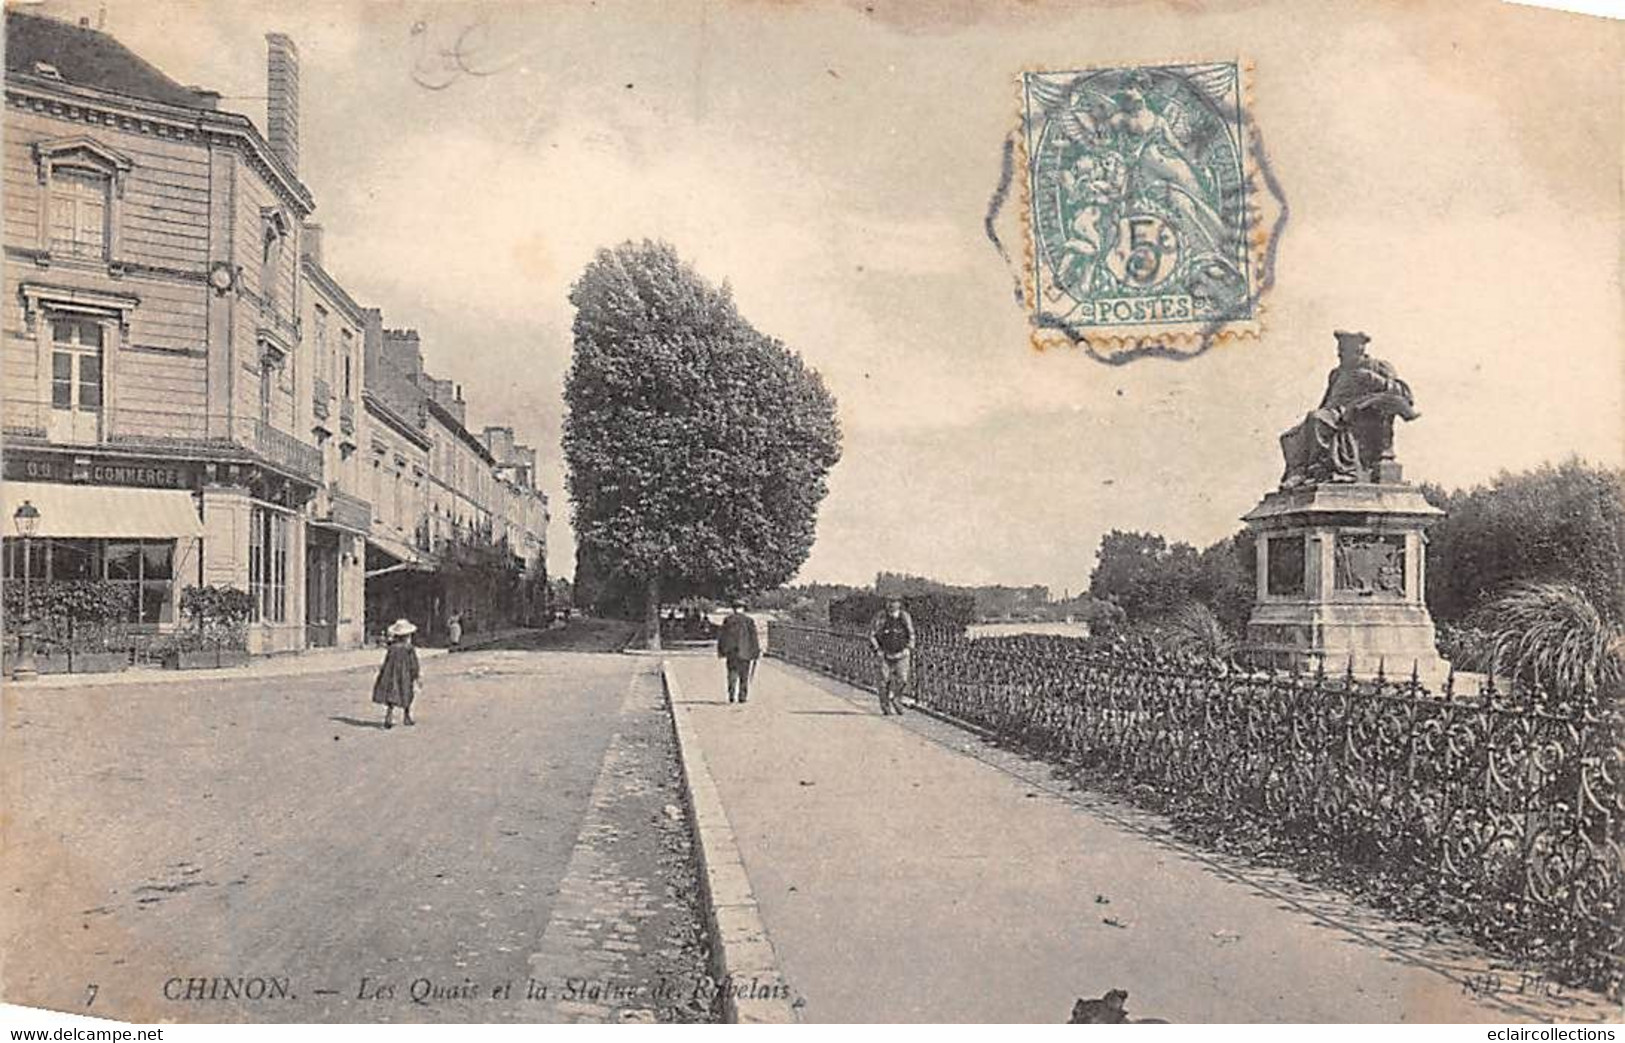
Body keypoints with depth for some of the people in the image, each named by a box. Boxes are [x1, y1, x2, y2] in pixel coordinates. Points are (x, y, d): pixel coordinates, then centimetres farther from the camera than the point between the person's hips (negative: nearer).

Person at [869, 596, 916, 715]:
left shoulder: (904, 617, -7)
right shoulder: (881, 618, -14)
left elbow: (911, 633, 9)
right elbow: (872, 635, -5)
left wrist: (911, 648, 4)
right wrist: (877, 649, -11)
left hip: (902, 654, 2)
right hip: (886, 655, -2)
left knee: (902, 680, -7)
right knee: (885, 681, -3)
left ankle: (892, 698, 20)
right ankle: (885, 707, 12)